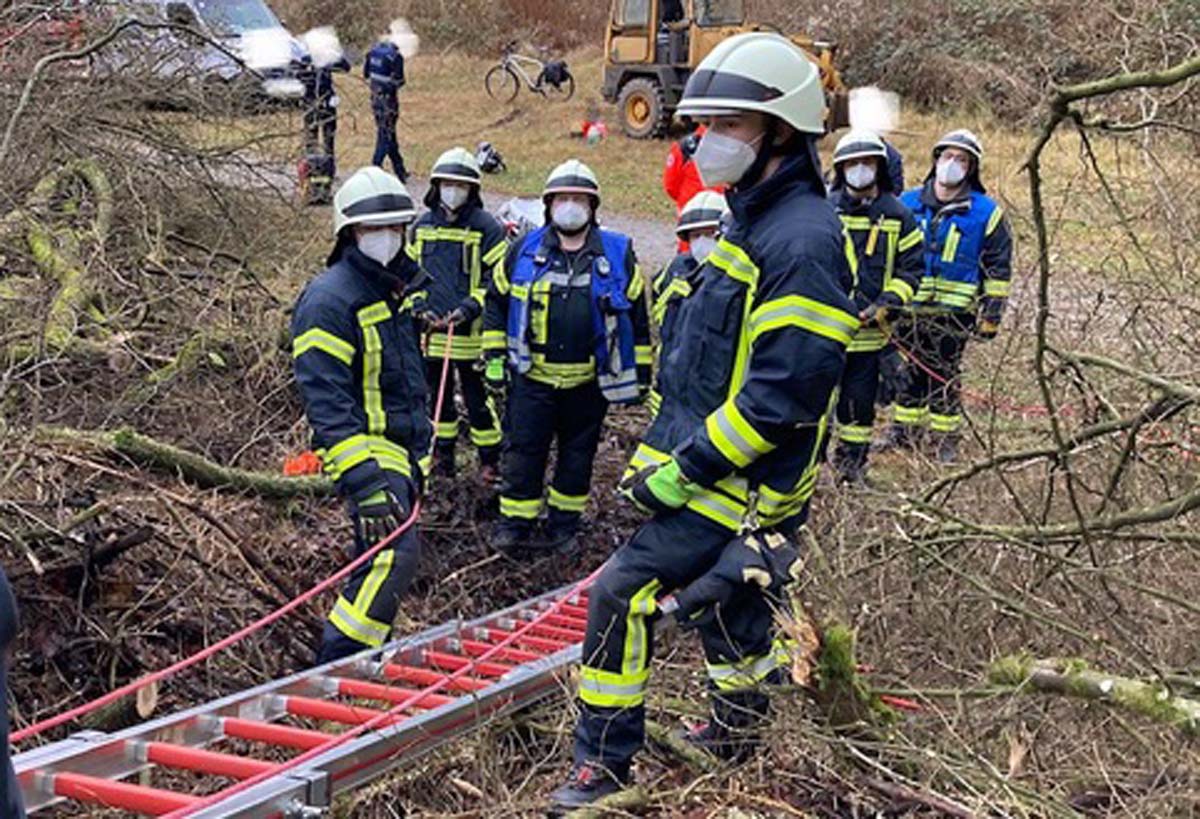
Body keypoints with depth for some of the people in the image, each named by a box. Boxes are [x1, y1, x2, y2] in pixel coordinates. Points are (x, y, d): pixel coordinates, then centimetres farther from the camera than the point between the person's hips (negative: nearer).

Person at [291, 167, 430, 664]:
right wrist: (363, 481, -28)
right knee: (393, 554, -20)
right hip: (365, 448, -9)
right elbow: (327, 401, -22)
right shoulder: (329, 299, -16)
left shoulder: (400, 285, 14)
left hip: (402, 448, 9)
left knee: (381, 561, 14)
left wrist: (422, 447, 27)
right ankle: (336, 665, -14)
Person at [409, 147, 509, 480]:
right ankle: (442, 455, 30)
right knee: (438, 395, 16)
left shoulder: (487, 227, -7)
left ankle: (490, 460, 14)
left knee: (477, 398, 1)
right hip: (431, 330, 5)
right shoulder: (423, 226, 8)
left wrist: (471, 305, -18)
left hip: (470, 333, -5)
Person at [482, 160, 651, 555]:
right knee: (523, 451, 2)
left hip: (589, 380, 0)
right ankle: (514, 523, 15)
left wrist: (641, 372, 5)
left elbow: (637, 317, 6)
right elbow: (497, 301, 11)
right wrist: (494, 356, 5)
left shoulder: (618, 255, 1)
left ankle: (564, 524, 26)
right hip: (532, 376, 0)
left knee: (578, 456, 12)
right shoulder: (524, 251, 2)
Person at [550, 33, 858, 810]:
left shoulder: (802, 242, -21)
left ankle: (605, 766, 4)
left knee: (622, 595, -9)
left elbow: (781, 395, -27)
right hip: (723, 481, 10)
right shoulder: (754, 222, 12)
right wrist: (660, 451, 18)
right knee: (728, 602, 23)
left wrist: (685, 471, -21)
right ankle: (739, 727, 42)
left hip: (737, 487, -10)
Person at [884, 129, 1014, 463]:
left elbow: (998, 269, 3)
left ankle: (945, 441, 15)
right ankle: (901, 434, 20)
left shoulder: (986, 213, 1)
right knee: (908, 372, 10)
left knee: (945, 376, 4)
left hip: (953, 314, -3)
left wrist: (991, 315, -2)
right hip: (909, 309, 3)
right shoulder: (908, 203, 8)